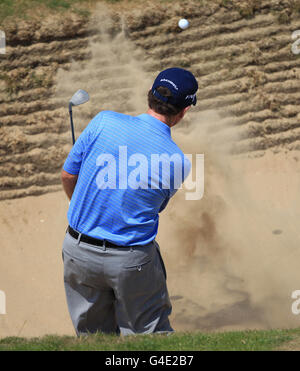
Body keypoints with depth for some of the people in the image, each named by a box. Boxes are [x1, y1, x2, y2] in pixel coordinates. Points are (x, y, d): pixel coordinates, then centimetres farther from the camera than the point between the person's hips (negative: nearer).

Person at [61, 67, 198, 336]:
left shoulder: (104, 122, -12)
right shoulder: (178, 163, -13)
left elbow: (68, 176, -1)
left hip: (78, 251, 2)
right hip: (133, 261, -2)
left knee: (93, 336, 18)